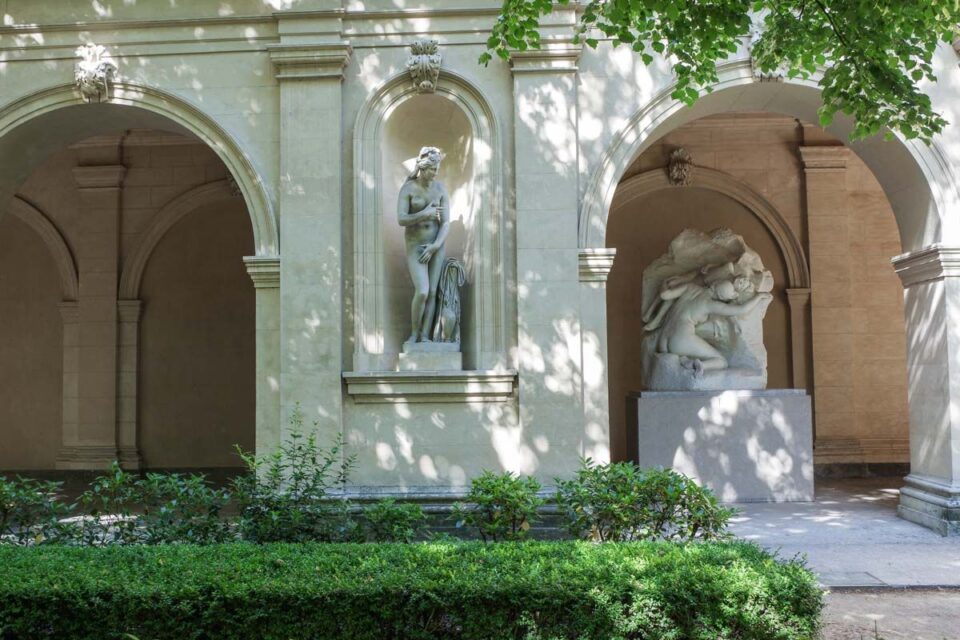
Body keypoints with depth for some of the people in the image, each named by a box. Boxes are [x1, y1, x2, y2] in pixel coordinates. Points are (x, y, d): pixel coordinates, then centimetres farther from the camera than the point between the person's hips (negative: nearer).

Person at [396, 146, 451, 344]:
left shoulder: (441, 189, -2)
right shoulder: (407, 188, -10)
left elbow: (446, 223, -5)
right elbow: (401, 220, -18)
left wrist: (434, 247, -16)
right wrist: (425, 214, -18)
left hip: (437, 245, 3)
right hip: (415, 246, -3)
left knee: (432, 293, -2)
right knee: (422, 292, -17)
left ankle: (425, 337, 2)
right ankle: (414, 333, 2)